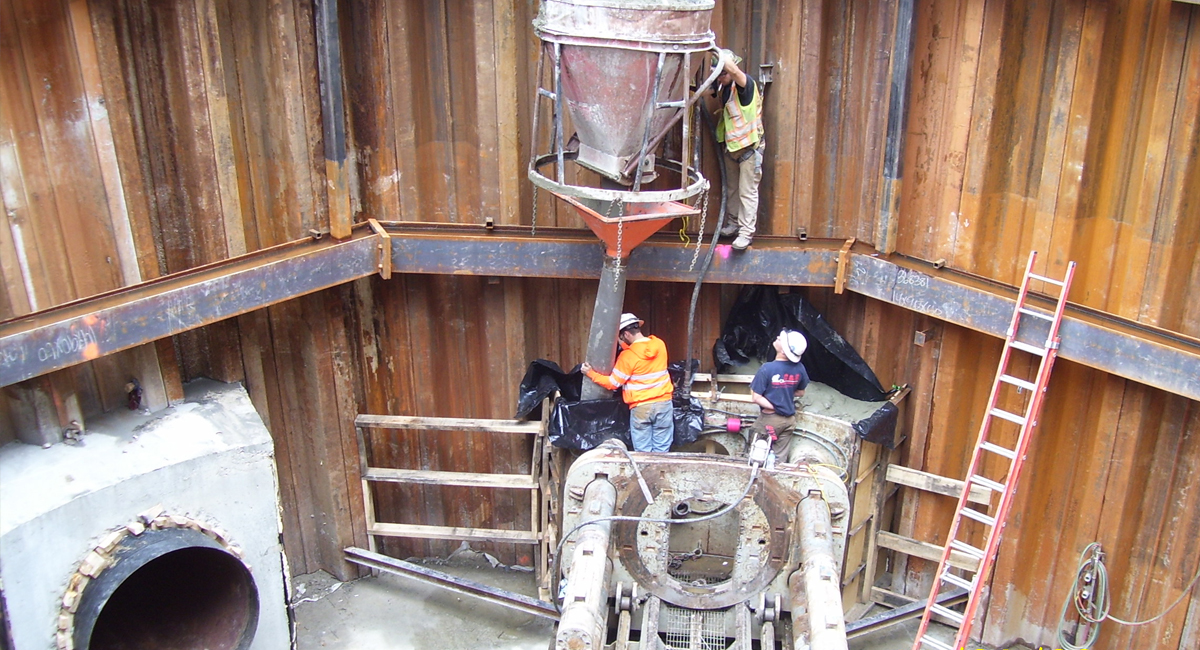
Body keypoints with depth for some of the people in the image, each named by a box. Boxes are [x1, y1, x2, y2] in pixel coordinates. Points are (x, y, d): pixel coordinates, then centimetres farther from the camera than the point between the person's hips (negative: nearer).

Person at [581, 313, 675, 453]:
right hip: (664, 404, 4)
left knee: (642, 453, 5)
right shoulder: (659, 344, 1)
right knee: (661, 451, 7)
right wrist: (625, 346, 16)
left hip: (640, 408, -4)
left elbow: (613, 383, -5)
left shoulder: (627, 356, -12)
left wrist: (591, 373, 4)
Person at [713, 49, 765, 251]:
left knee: (747, 191, -5)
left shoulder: (746, 84, -18)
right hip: (731, 146, 9)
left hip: (749, 146, -9)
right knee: (731, 188, 18)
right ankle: (733, 223, 33)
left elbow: (734, 71, -38)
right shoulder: (723, 87, 6)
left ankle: (746, 232, 0)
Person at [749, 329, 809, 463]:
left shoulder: (767, 369, -23)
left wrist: (774, 407, -11)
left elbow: (756, 397, -21)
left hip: (769, 419, -4)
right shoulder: (799, 368, -9)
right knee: (780, 459, 14)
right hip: (789, 420, 4)